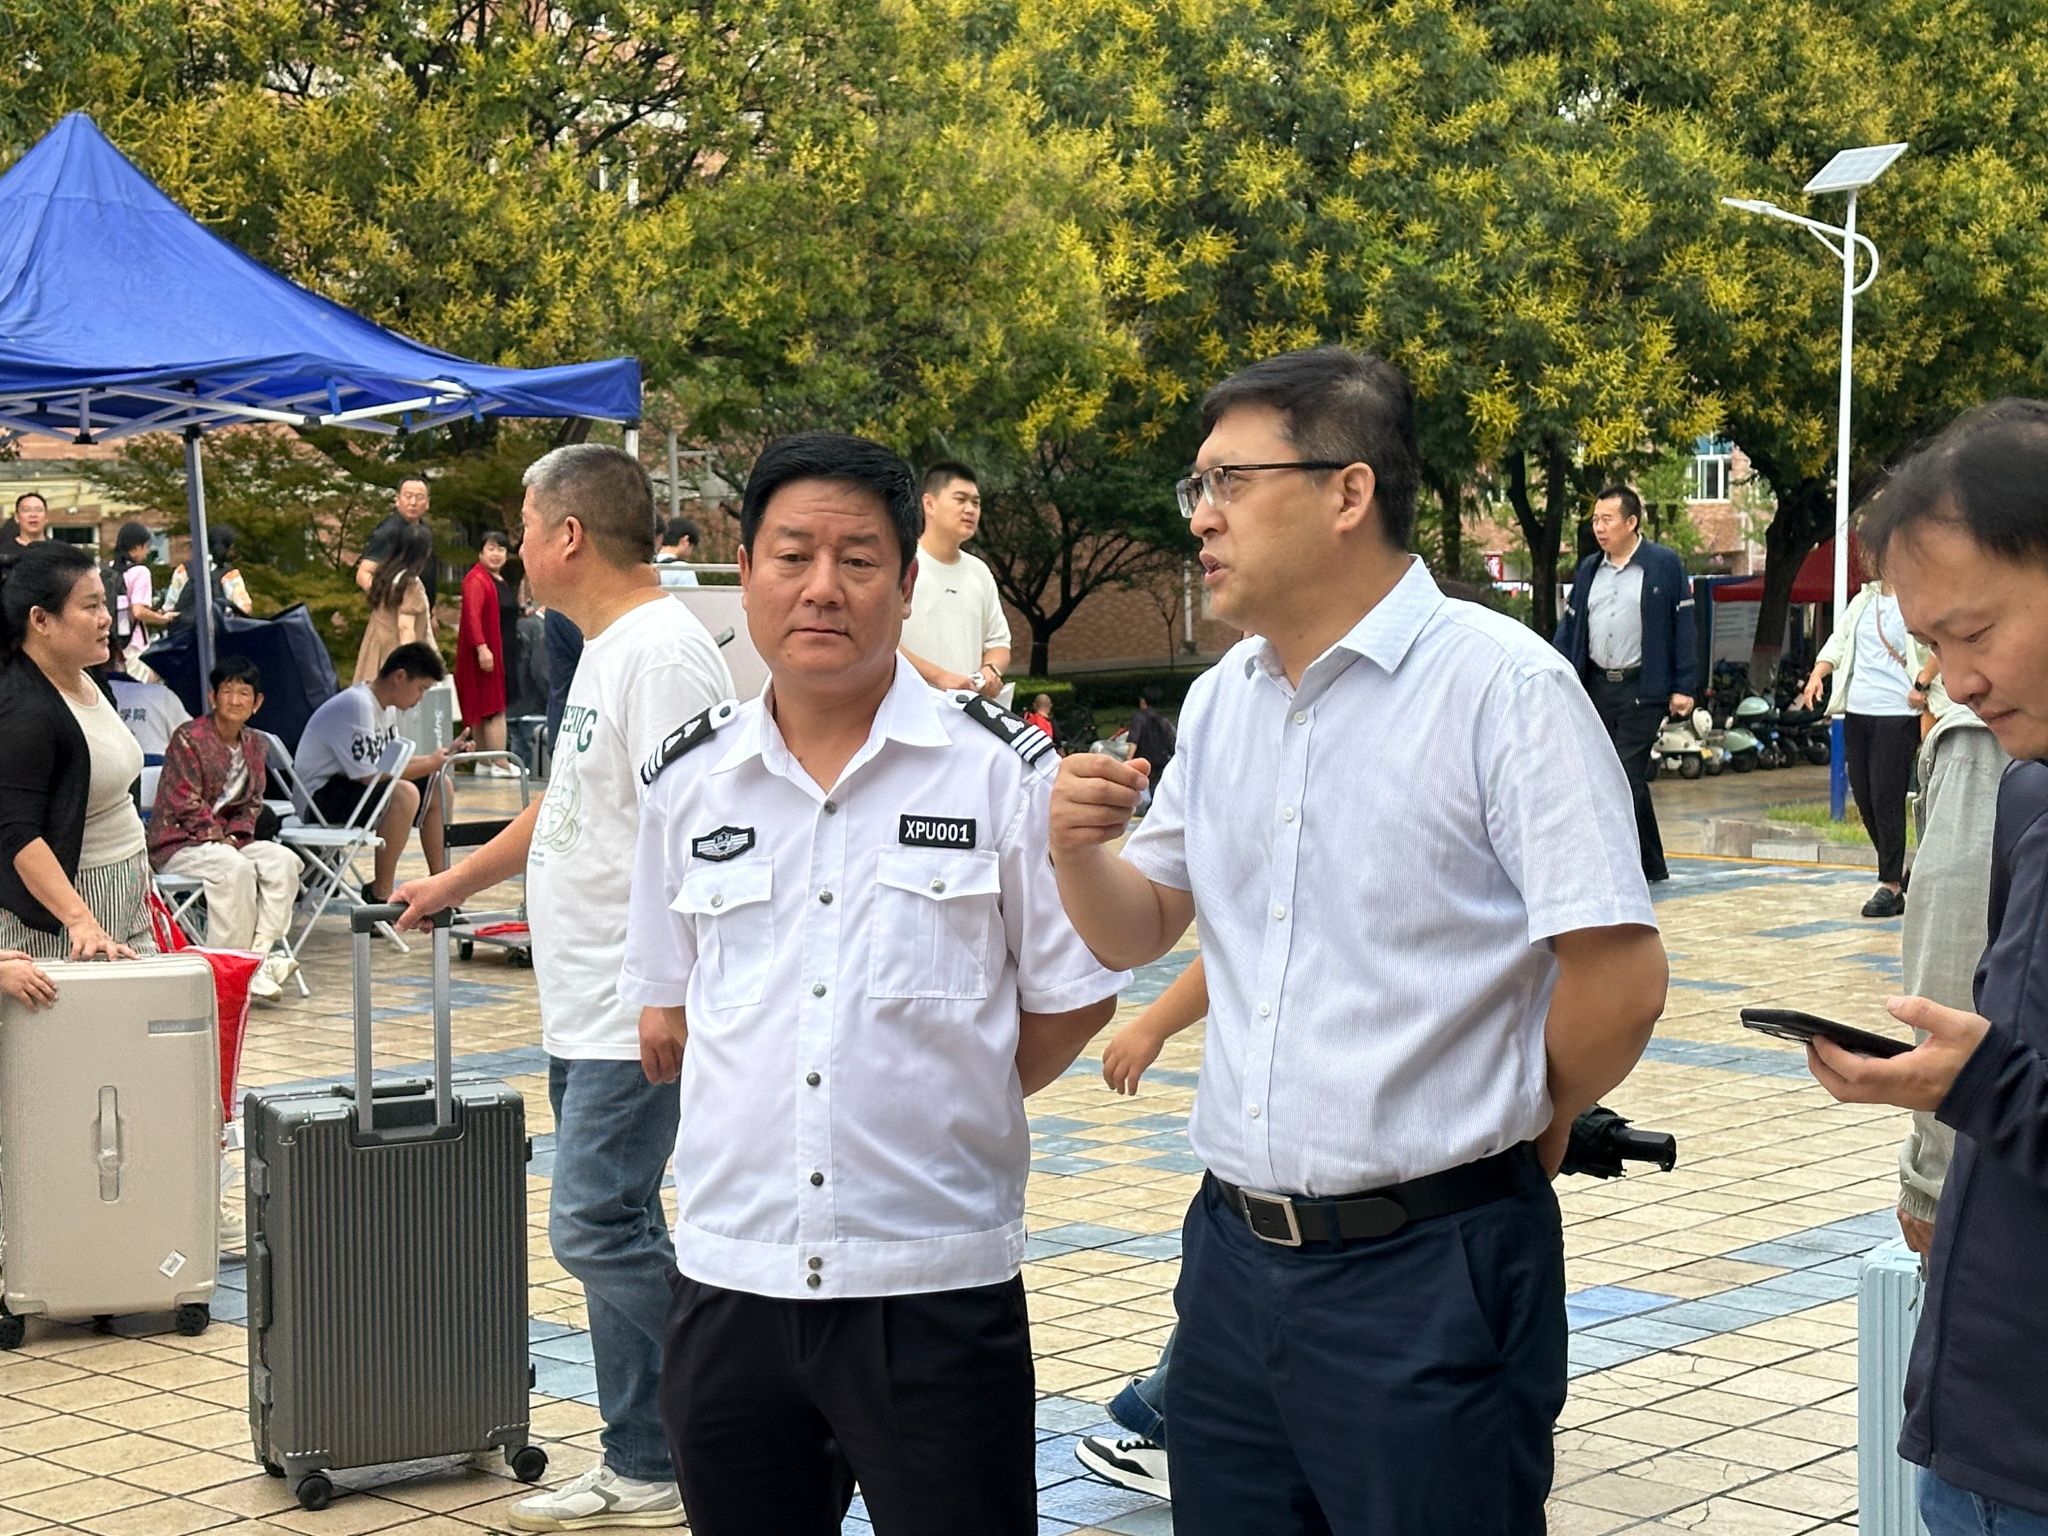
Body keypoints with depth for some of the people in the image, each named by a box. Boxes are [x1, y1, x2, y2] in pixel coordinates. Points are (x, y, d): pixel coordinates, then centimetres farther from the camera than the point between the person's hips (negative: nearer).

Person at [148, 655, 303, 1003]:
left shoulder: (255, 746, 11)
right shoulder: (188, 738, -10)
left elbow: (251, 805, 12)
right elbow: (187, 804, -14)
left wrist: (233, 837, -8)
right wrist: (218, 841, -19)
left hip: (226, 839, 7)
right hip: (177, 841, -7)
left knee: (282, 859, -18)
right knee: (235, 867, -33)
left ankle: (261, 955, -24)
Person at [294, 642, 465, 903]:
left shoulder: (387, 706, 8)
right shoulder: (356, 705, -24)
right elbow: (371, 776, -27)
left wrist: (442, 755, 0)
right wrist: (430, 763, -19)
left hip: (350, 783, 11)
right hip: (322, 796, -11)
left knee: (438, 788, 9)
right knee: (404, 793, -32)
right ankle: (379, 895, -23)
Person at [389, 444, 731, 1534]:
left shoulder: (663, 655, -17)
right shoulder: (608, 649, 17)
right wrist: (452, 885, 38)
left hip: (640, 1018, -11)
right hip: (588, 1017, 11)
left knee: (600, 1228, -10)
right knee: (617, 1237, 12)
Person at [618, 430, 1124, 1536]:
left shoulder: (1003, 768, -4)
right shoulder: (687, 780, 6)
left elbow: (1070, 999, 2)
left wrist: (933, 1114, 3)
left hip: (937, 1287, -3)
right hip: (730, 1272, 3)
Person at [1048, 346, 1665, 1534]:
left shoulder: (1503, 687, -14)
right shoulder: (1222, 698, 10)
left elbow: (1621, 979, -18)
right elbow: (1139, 932, 18)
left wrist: (1523, 1129, -1)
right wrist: (1078, 850, -3)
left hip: (1430, 1269, -7)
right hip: (1235, 1251, 7)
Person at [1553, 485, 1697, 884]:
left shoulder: (1665, 566, -3)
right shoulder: (1589, 569, 13)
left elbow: (1683, 628, -4)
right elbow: (1570, 627, 14)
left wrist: (1683, 687, -9)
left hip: (1642, 689, -6)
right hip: (1597, 685, 6)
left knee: (1628, 776, -11)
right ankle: (1651, 866, 19)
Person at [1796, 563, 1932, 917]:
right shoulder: (1863, 600, 16)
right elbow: (1839, 641, 18)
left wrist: (1921, 684, -17)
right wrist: (1817, 674, 1)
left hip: (1898, 712, -7)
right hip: (1857, 712, 7)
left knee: (1886, 798, -8)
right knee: (1864, 797, 8)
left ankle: (1890, 885, 0)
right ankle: (1898, 870, 23)